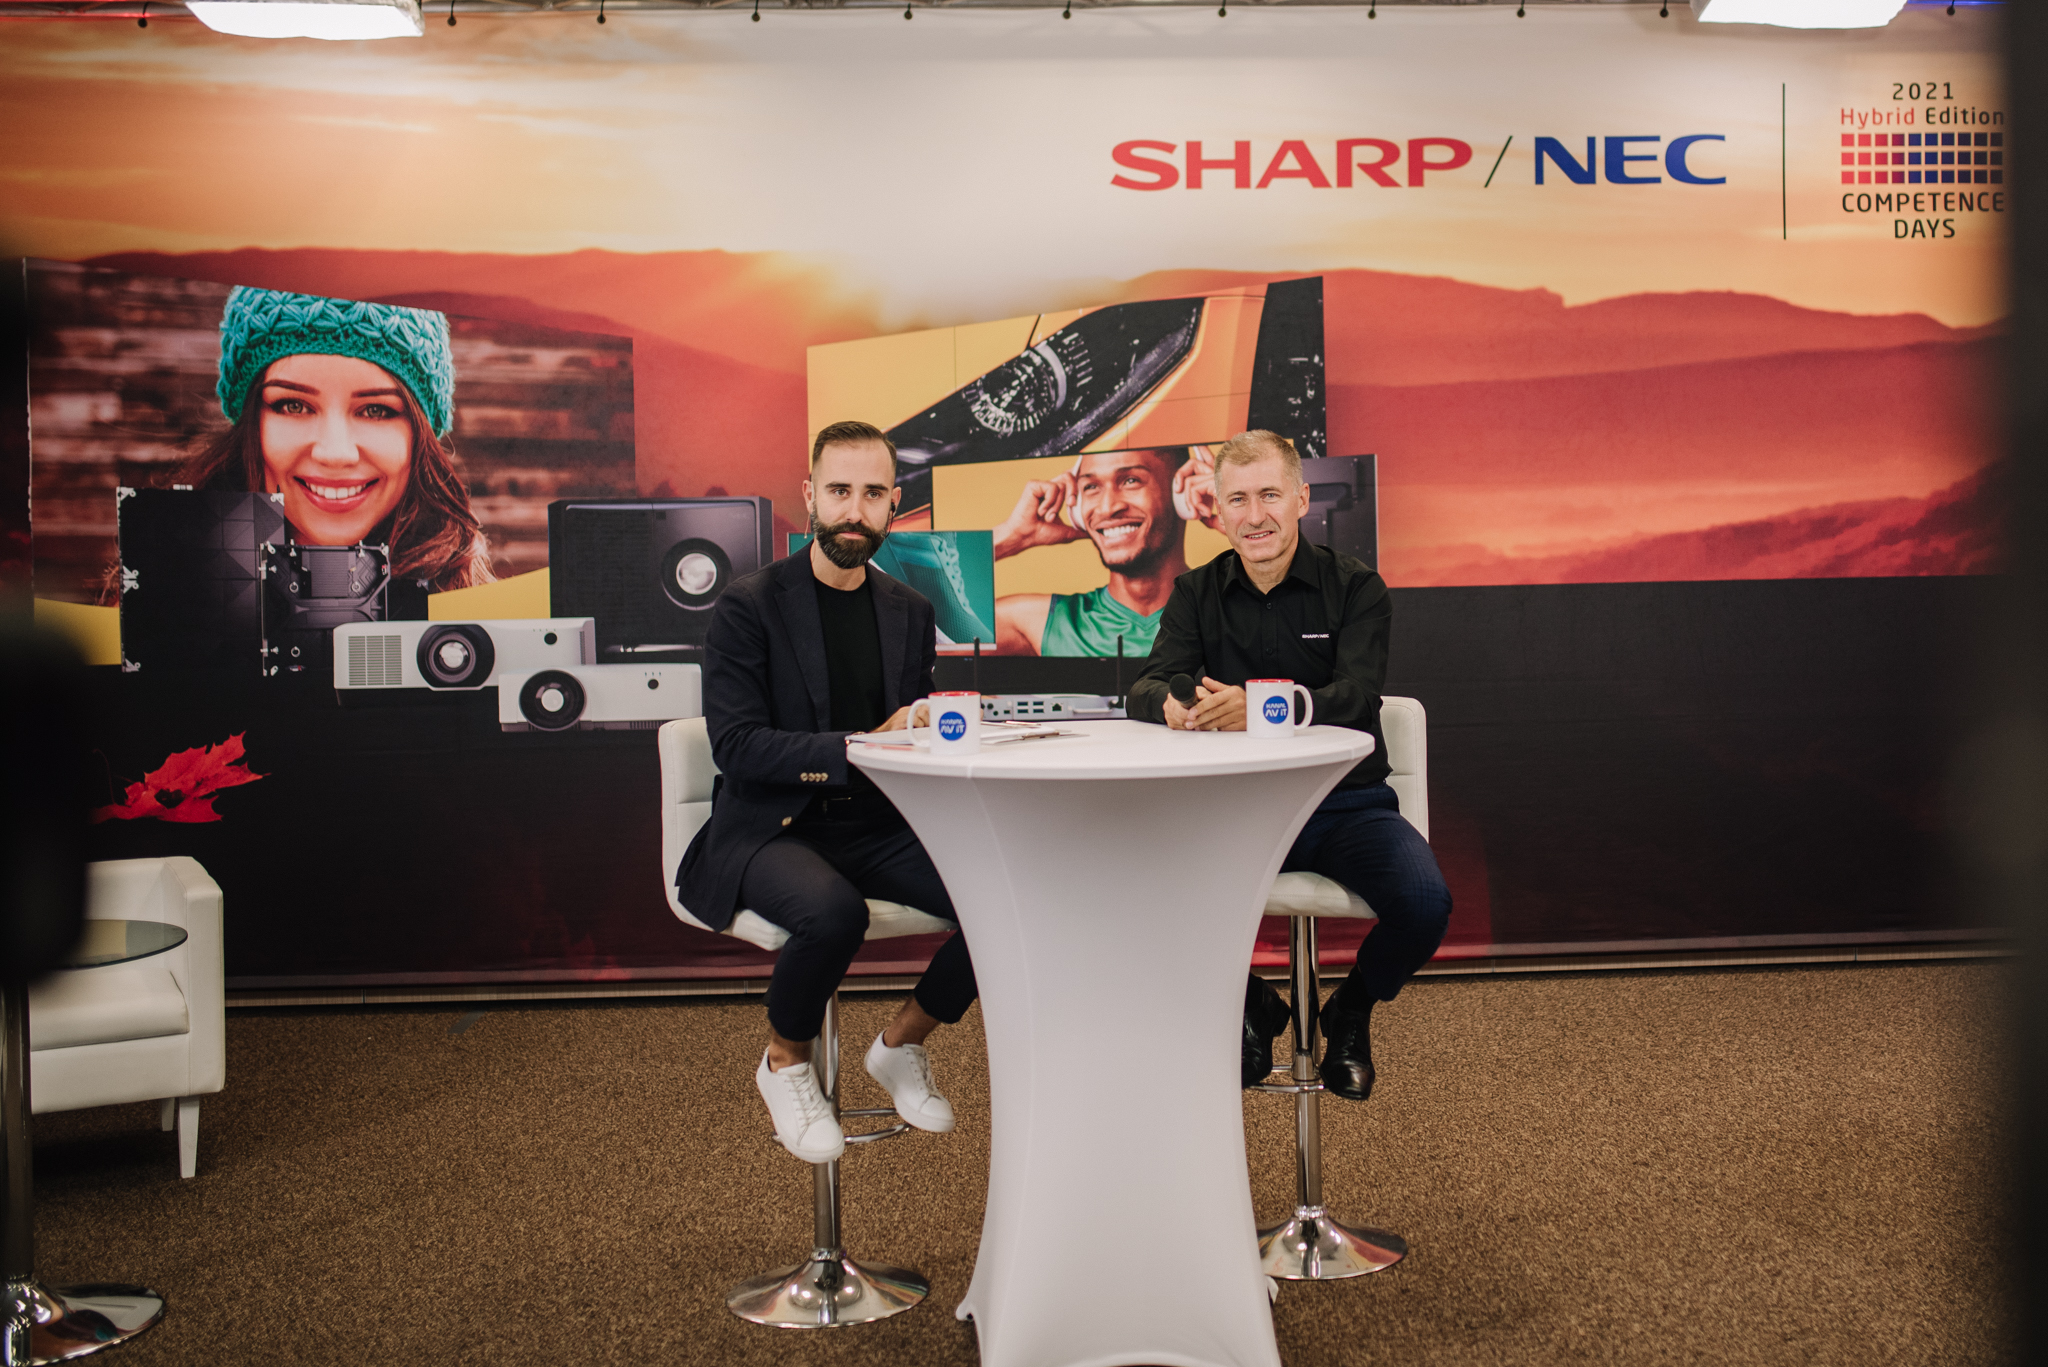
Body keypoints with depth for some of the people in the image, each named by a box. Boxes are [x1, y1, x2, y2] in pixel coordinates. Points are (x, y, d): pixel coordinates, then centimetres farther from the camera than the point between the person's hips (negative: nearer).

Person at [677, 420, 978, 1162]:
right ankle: (784, 1062, -3)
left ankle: (901, 1045, 8)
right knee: (833, 910, -37)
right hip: (773, 827, -5)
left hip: (878, 825, 5)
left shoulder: (909, 611, 12)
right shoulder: (750, 606, -5)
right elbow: (737, 748, -14)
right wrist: (860, 749, -23)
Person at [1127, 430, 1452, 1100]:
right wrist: (1169, 705, -34)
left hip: (1345, 802, -1)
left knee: (1425, 904, -28)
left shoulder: (1355, 587, -1)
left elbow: (1356, 697, -18)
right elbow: (1145, 689, -6)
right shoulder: (1195, 594, 7)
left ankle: (1350, 1012, 10)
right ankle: (1250, 1005, 8)